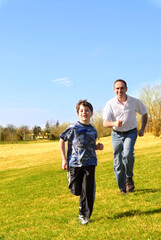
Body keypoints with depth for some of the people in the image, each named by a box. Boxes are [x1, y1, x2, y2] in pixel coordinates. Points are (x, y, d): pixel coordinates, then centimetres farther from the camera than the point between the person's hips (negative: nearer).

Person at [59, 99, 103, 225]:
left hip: (89, 163, 3)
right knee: (76, 190, 5)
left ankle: (84, 215, 12)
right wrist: (64, 159, -3)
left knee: (88, 190, -1)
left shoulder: (93, 130, 7)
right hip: (74, 163, -2)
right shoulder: (73, 128, -7)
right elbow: (62, 140, 0)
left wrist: (98, 147, 0)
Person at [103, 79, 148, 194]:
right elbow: (105, 123, -14)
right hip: (116, 134, 1)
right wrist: (114, 123, -35)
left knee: (127, 154, -27)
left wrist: (142, 129, 3)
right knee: (118, 162, 1)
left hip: (131, 133, -1)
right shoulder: (110, 104, -10)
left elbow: (144, 113, 11)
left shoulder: (135, 102, -8)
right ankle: (122, 188, 17)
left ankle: (129, 178, -2)